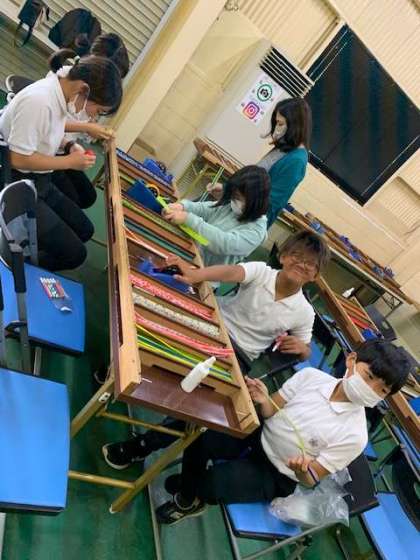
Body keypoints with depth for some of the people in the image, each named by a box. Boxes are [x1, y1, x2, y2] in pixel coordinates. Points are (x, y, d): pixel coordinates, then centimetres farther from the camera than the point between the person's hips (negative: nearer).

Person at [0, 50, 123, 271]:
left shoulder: (59, 90, -1)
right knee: (74, 254, -11)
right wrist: (69, 161, -17)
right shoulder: (39, 101, -28)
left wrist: (68, 145, -2)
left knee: (84, 230, 13)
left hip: (39, 183, 9)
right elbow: (19, 159, -26)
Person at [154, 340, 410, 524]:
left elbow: (311, 480, -13)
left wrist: (302, 470, -36)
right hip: (258, 436, 4)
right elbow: (271, 412, -3)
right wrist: (263, 401, -26)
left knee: (213, 482, -21)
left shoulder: (354, 436, -21)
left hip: (275, 477, -3)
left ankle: (191, 501, 17)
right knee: (199, 438, -15)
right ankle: (192, 481, 20)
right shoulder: (310, 375, -13)